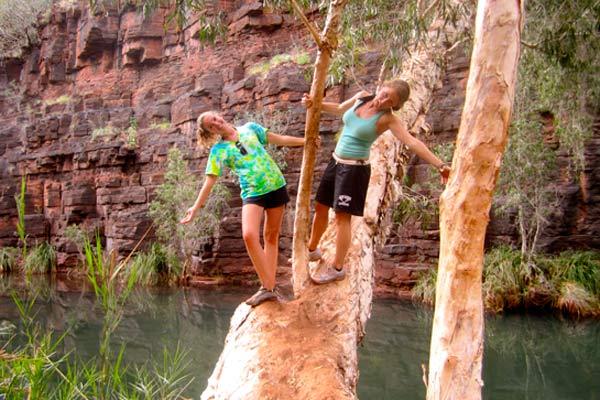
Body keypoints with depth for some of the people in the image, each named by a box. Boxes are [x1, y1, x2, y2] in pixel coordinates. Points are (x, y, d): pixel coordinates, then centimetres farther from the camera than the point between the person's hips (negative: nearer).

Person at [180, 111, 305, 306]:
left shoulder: (250, 128, 7)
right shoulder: (218, 150, 2)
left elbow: (280, 139, 13)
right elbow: (210, 181, 0)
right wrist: (196, 207, -7)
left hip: (276, 185, 2)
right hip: (252, 193, -2)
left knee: (271, 236, 4)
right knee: (249, 235, -23)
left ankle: (269, 286, 10)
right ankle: (268, 287, -16)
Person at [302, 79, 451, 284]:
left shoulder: (388, 119, -17)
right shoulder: (361, 97, 0)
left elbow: (412, 142, -28)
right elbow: (339, 109, 18)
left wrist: (440, 165, -38)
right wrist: (314, 104, 4)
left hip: (355, 169, -7)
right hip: (336, 161, 7)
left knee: (342, 217, -3)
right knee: (320, 207, 16)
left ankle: (337, 268, 11)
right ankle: (312, 250, 38)